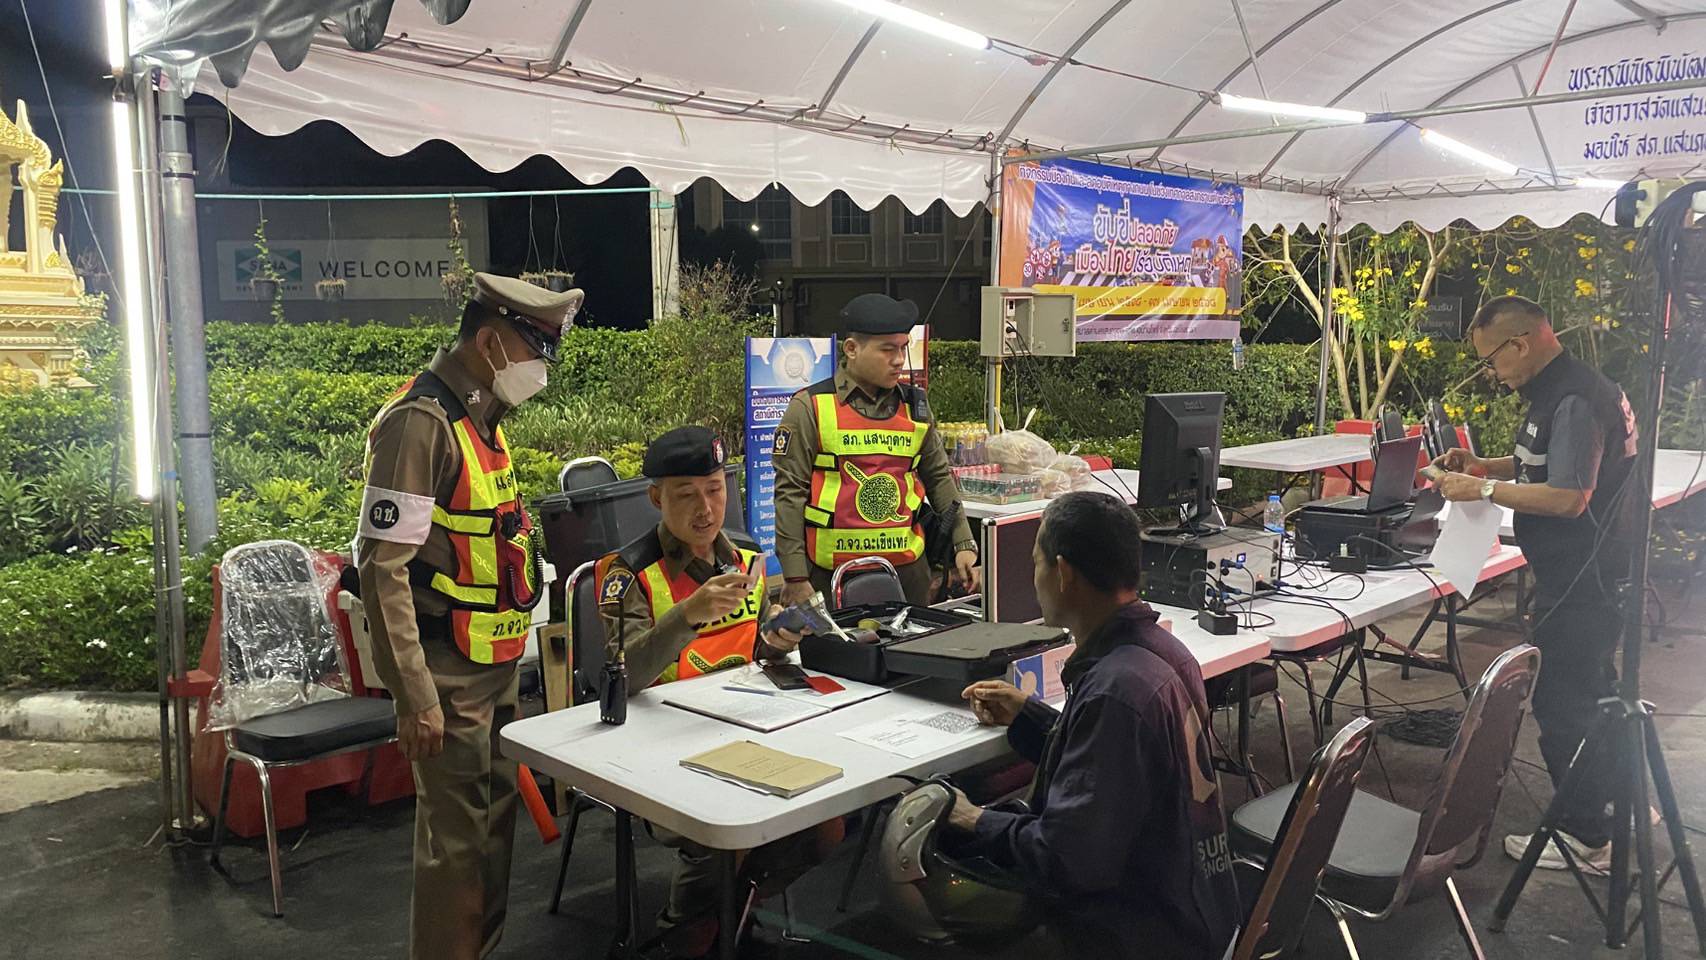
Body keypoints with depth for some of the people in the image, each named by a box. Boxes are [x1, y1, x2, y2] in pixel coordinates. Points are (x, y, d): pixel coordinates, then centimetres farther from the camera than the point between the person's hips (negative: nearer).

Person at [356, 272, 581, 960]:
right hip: (450, 677, -9)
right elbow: (382, 567, -22)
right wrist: (416, 698, -22)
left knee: (496, 817, 18)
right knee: (456, 839, 0)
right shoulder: (420, 422, -18)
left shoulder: (482, 416, 11)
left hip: (497, 666, 9)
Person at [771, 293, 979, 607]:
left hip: (908, 569, 4)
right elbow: (790, 493, -6)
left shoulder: (915, 406, 9)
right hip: (831, 574, -4)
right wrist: (796, 579, -9)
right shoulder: (811, 407, -5)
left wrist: (964, 544, 8)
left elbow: (939, 477, 16)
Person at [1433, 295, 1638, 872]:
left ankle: (1586, 838, 11)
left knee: (1563, 706, -1)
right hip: (1592, 579, 11)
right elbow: (1551, 465, 23)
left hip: (1580, 586, -11)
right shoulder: (1563, 391, 10)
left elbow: (1568, 496, -29)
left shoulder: (1574, 402, -23)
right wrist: (1483, 465, 11)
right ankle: (1616, 803, 40)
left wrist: (1483, 489, -21)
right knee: (1593, 695, 23)